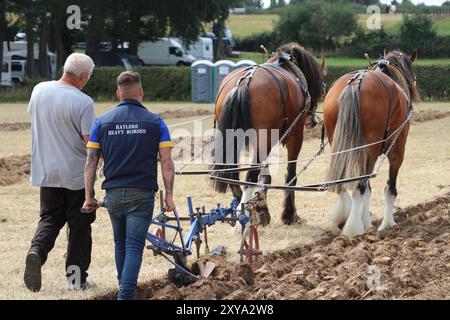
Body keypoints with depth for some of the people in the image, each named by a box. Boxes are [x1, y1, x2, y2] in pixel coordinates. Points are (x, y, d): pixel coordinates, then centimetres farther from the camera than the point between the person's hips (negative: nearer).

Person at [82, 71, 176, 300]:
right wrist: (169, 195, 0)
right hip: (142, 194, -3)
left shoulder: (102, 122, 3)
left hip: (113, 194, 3)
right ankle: (126, 295, -16)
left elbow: (91, 163, 2)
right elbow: (167, 163, -5)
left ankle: (125, 289, 31)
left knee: (120, 244, 20)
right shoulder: (155, 122, -1)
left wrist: (89, 197, 6)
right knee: (134, 246, -4)